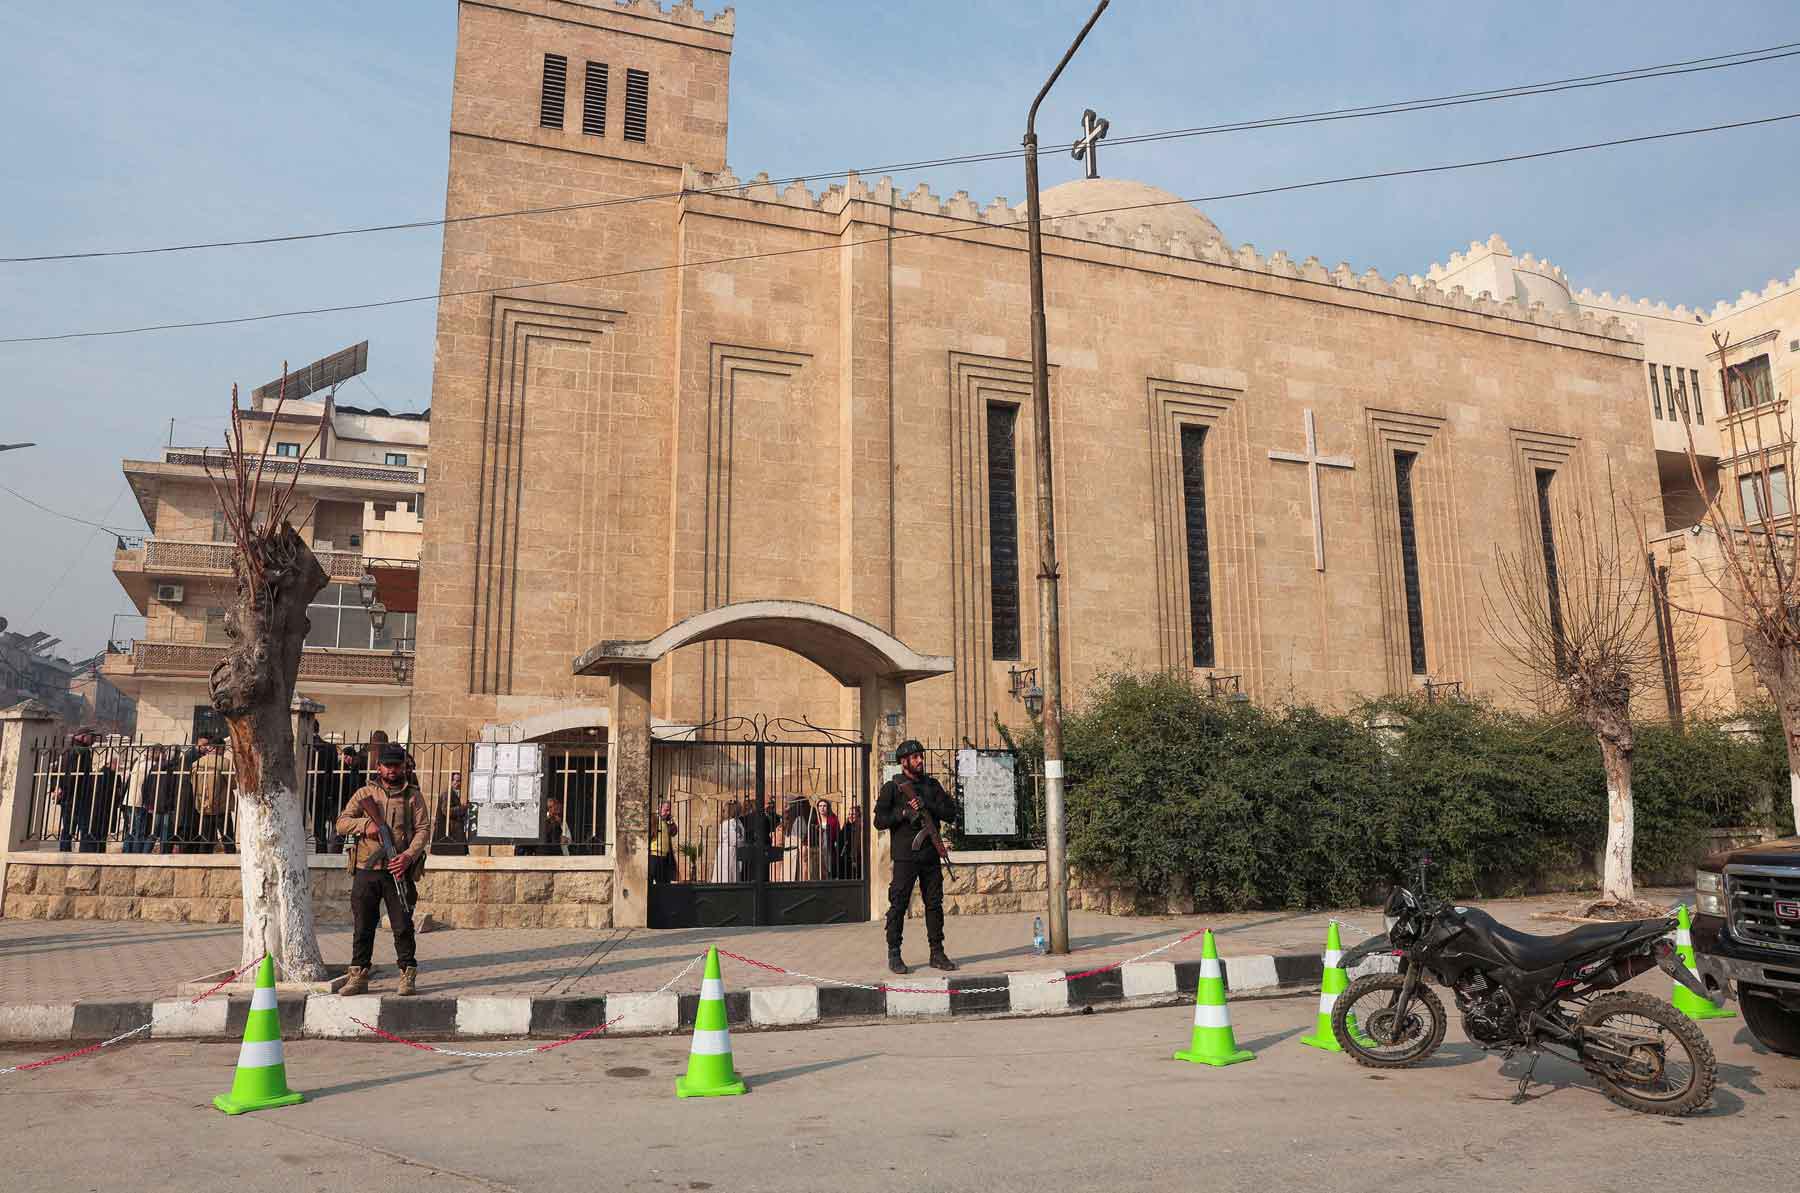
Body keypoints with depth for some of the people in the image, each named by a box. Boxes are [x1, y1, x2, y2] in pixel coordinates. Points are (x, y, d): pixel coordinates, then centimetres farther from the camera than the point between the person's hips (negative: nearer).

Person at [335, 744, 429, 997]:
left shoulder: (413, 795, 7)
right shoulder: (364, 793, 11)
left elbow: (423, 829, 0)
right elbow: (341, 823, 4)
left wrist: (409, 855, -15)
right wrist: (365, 824, -15)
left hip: (399, 871, -1)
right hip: (366, 871, 2)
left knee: (403, 926, -2)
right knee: (362, 927, 5)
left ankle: (408, 976, 6)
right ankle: (359, 976, 14)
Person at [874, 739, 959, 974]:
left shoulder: (932, 785, 12)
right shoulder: (892, 787, 0)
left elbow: (950, 812, 4)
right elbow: (879, 820, -5)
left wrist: (927, 806, -10)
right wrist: (904, 813, -17)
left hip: (931, 855, 4)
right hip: (905, 856, -4)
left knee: (934, 904, 7)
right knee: (898, 905, -3)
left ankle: (937, 953, 14)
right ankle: (894, 955, 3)